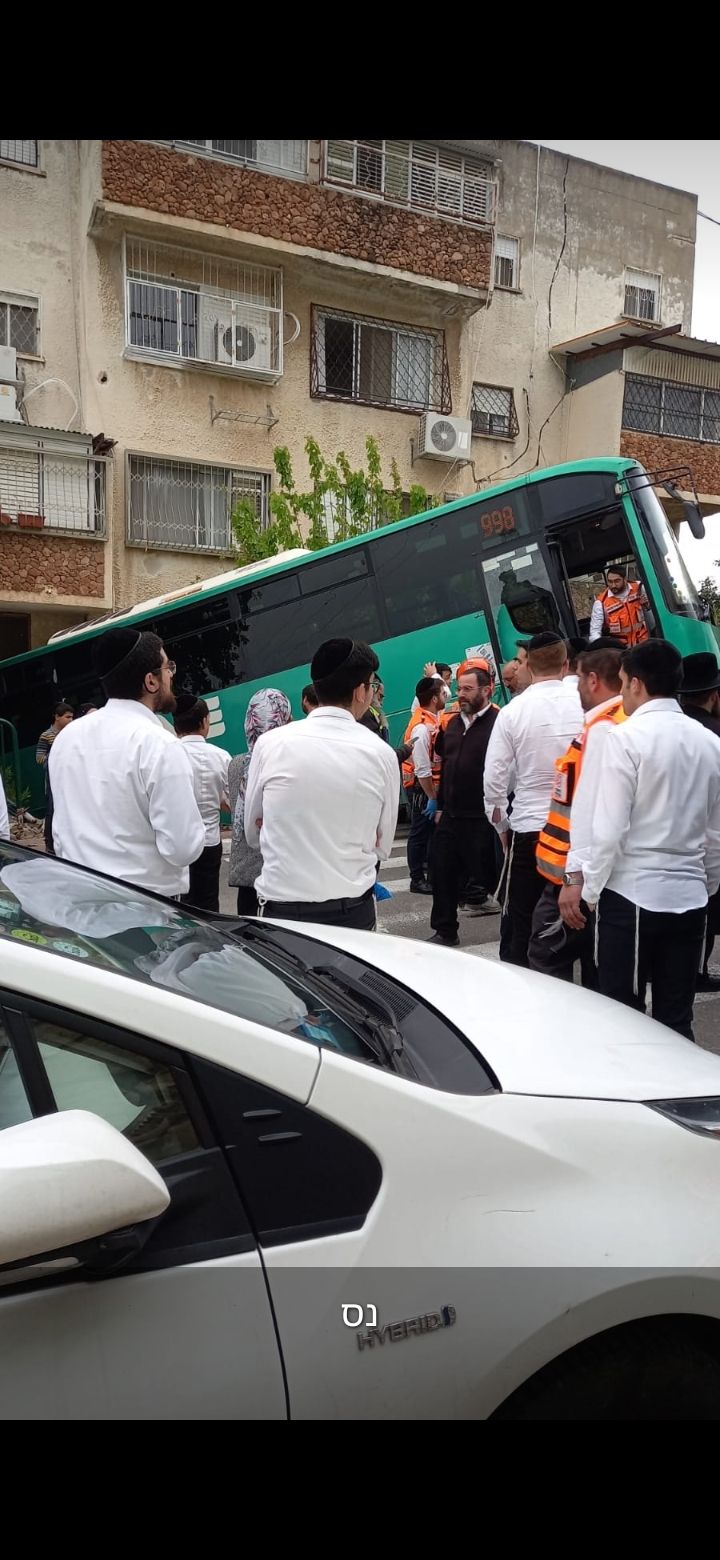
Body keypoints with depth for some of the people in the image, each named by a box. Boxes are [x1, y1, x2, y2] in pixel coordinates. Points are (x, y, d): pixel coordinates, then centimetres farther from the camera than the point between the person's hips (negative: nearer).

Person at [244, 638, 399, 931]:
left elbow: (253, 832, 9)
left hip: (281, 910, 0)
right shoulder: (381, 753, -2)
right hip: (353, 910, 0)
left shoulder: (270, 743, -3)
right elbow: (382, 846, 8)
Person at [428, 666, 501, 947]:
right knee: (443, 874, 11)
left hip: (483, 819, -8)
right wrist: (441, 806, 19)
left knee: (493, 877, 2)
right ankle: (445, 931, 23)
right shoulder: (454, 723, 14)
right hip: (451, 816, 8)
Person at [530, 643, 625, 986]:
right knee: (598, 969, 14)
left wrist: (576, 874, -23)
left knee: (546, 958, -2)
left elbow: (590, 805, -22)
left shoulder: (602, 729, -16)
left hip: (581, 873, -9)